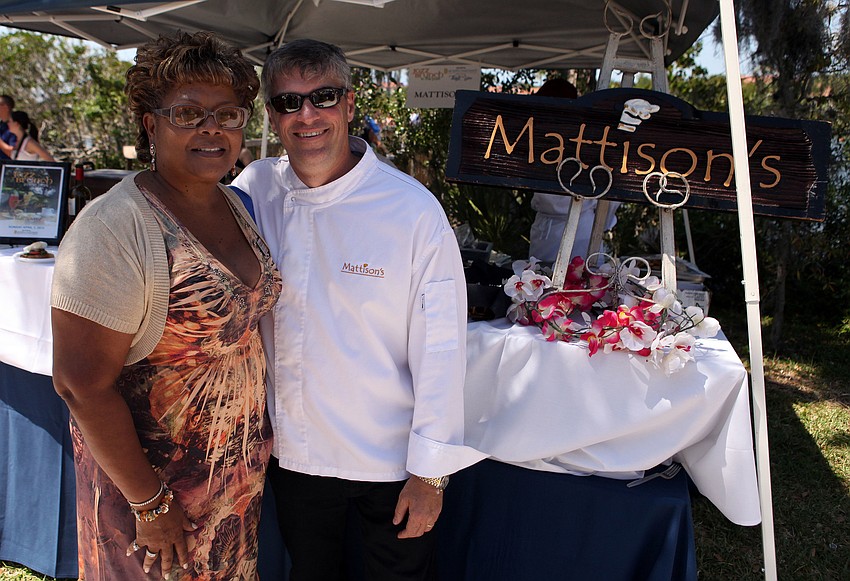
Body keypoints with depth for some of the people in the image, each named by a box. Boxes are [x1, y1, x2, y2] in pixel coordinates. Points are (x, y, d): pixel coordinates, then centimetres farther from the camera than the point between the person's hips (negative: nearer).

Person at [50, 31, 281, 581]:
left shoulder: (237, 206, 1)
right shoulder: (113, 229, -23)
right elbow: (82, 383, -22)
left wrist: (260, 436, 9)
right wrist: (149, 503, -17)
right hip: (154, 473, -6)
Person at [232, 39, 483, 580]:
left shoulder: (414, 210, -17)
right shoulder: (255, 188, -5)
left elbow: (440, 350, -14)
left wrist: (430, 470, -10)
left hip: (392, 462, -3)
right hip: (292, 452, 4)